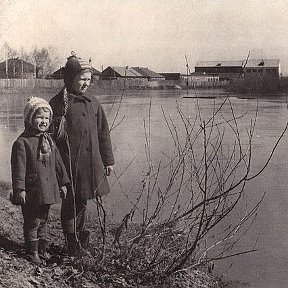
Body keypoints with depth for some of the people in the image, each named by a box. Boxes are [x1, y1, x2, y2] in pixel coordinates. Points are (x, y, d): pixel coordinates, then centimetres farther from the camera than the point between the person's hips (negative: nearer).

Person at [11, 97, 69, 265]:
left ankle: (42, 249, 31)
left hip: (48, 189, 6)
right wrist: (20, 189, -18)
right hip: (32, 190, -6)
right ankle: (32, 252, 17)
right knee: (32, 222, 3)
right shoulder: (22, 142, -12)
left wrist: (63, 183, 14)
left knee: (43, 220, 18)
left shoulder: (49, 140, 9)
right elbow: (19, 168, -14)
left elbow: (58, 163, 14)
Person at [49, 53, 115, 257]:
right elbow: (50, 133, -6)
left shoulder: (94, 104, 10)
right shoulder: (58, 103, -5)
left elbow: (103, 133, 14)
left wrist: (108, 160, 15)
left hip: (91, 163, 4)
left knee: (82, 202, 14)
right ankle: (73, 246, 14)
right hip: (69, 164, -4)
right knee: (71, 202, 2)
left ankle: (80, 237, 31)